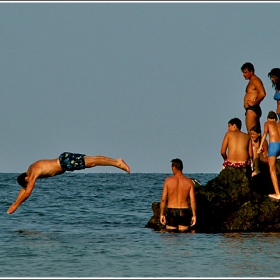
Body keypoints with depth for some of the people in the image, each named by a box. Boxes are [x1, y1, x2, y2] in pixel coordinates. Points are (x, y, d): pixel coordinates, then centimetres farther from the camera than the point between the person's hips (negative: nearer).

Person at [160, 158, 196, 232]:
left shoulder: (168, 180, -4)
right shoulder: (189, 182, -1)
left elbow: (163, 199, -5)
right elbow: (193, 200, -3)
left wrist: (162, 214, 3)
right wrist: (194, 215, 4)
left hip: (171, 212, -1)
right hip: (184, 212, 1)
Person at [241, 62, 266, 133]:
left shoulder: (255, 80, -11)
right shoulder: (251, 81, 19)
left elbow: (262, 94, -26)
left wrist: (254, 103, -17)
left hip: (252, 109, -11)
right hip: (250, 110, 11)